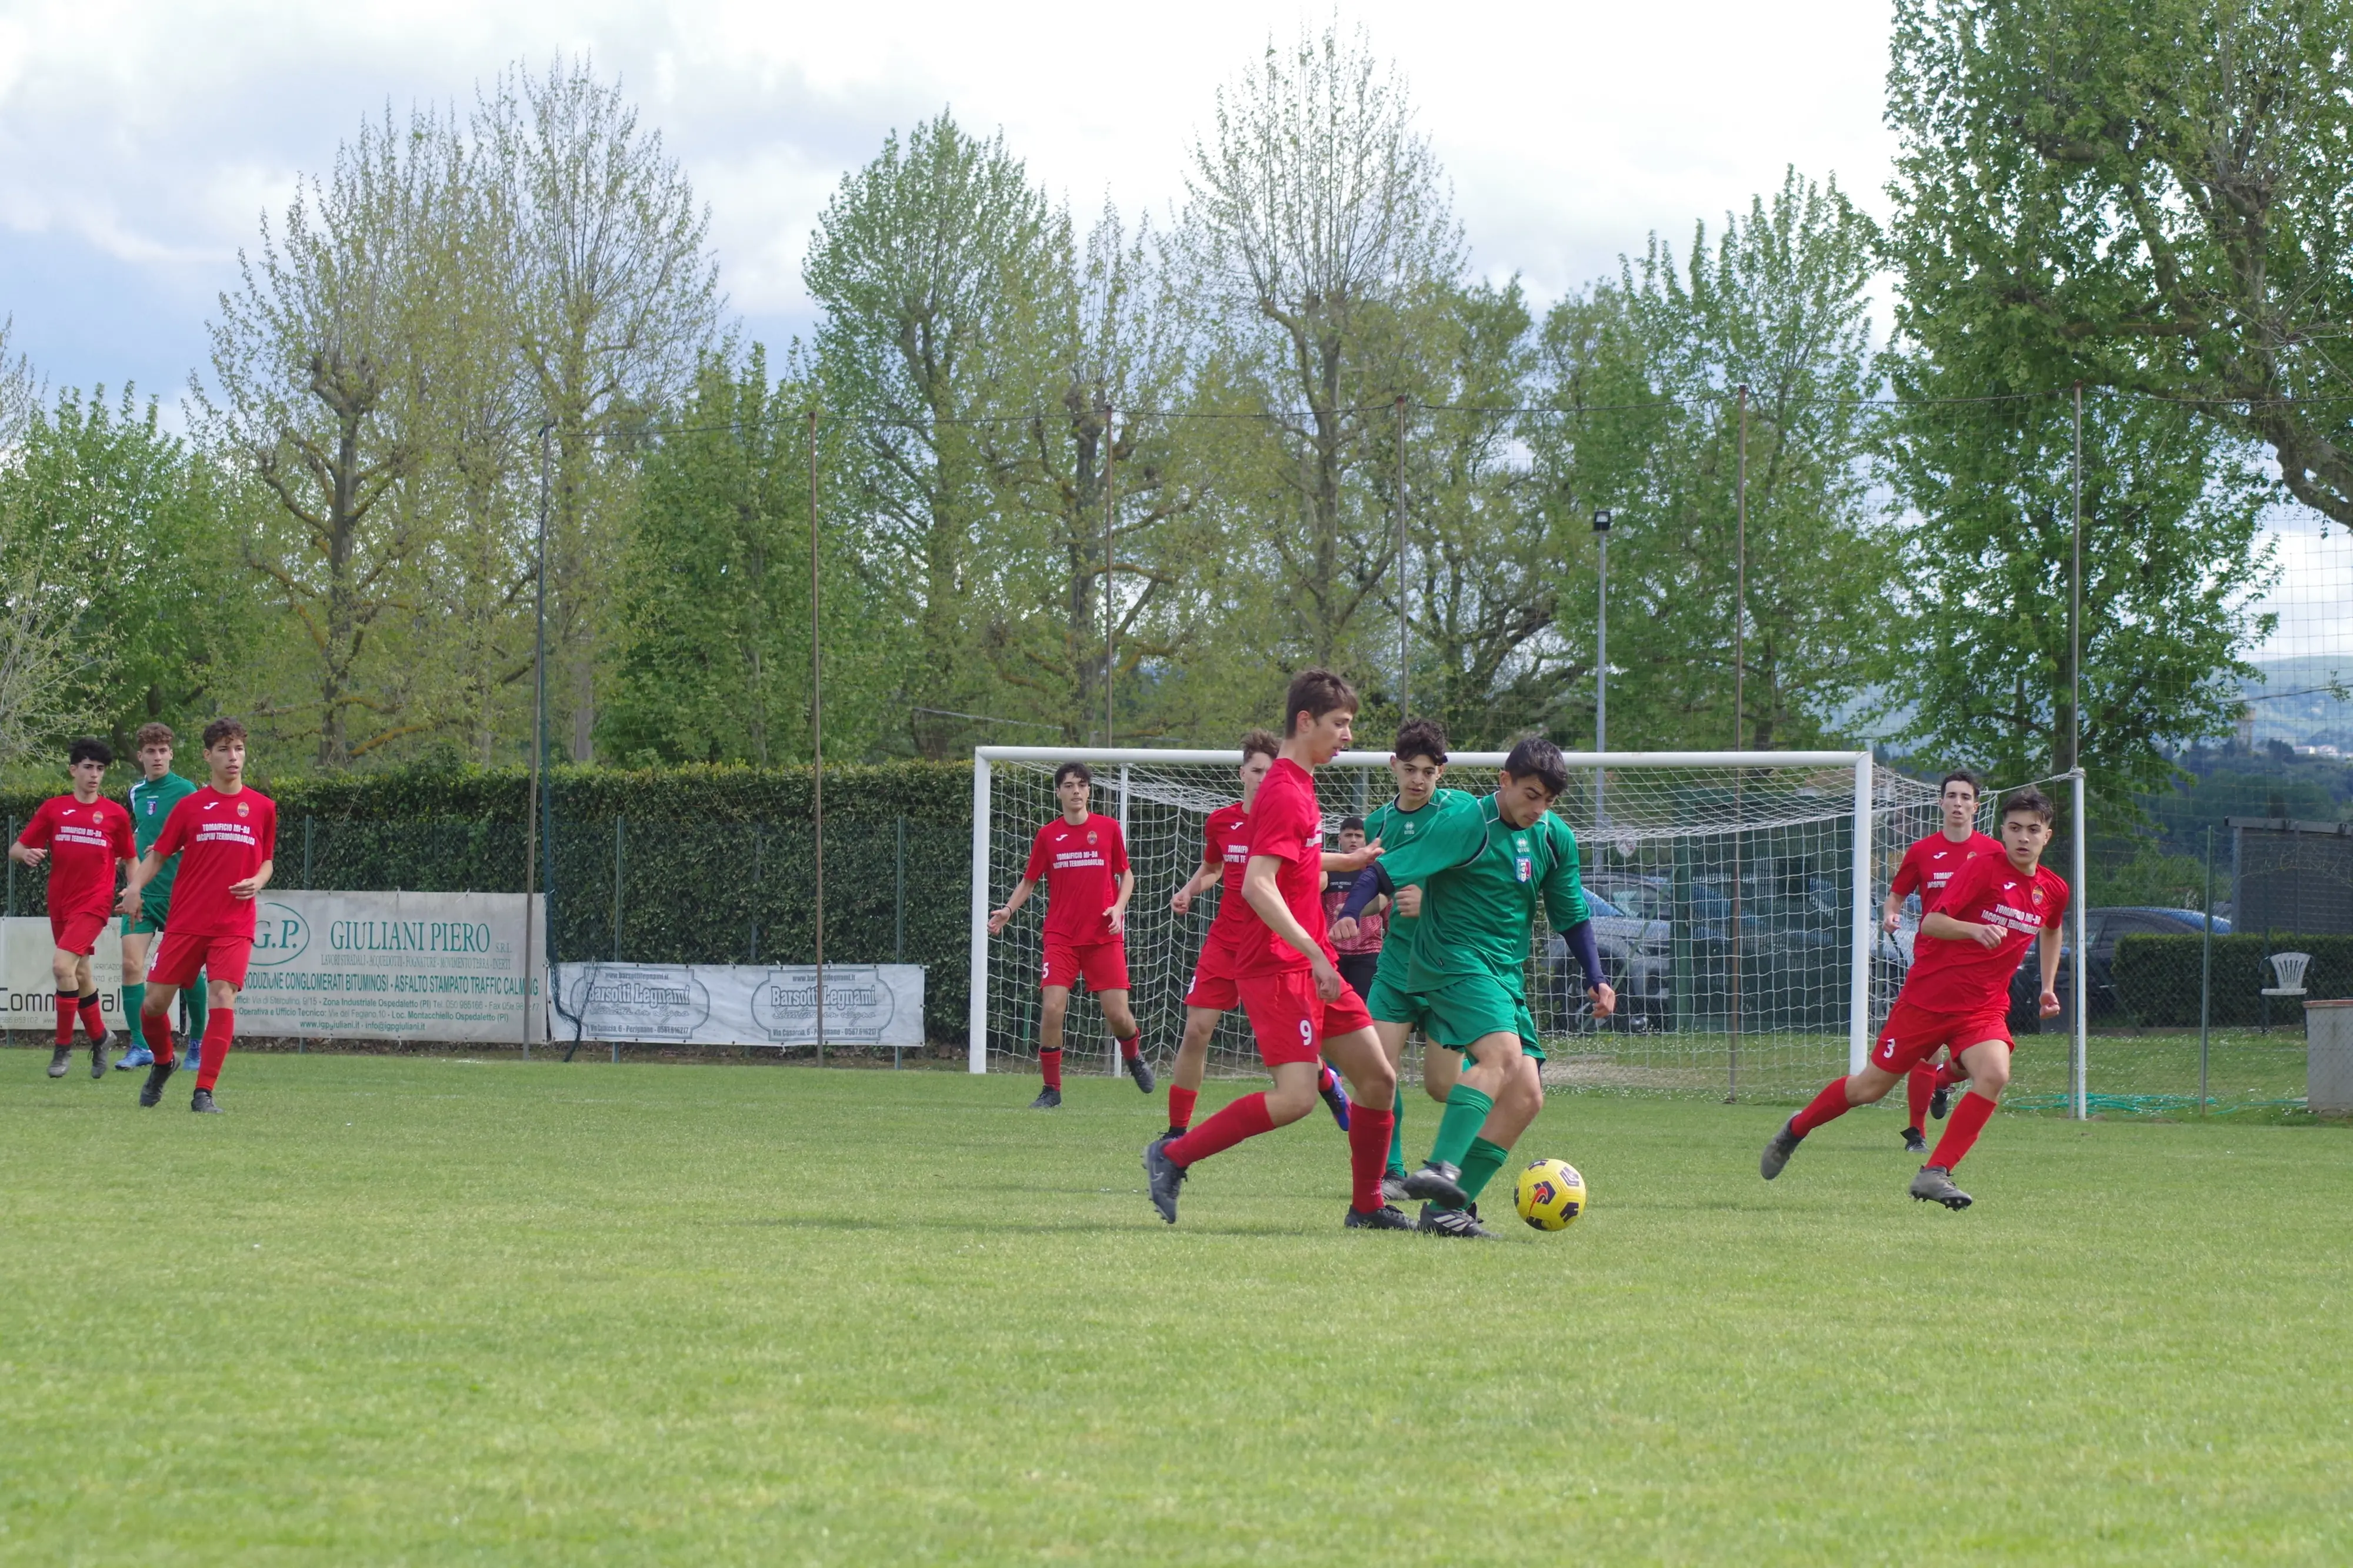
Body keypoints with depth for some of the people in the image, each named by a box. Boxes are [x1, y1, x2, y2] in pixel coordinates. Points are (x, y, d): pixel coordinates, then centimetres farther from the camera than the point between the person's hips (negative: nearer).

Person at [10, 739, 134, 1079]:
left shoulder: (115, 814, 2)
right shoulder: (53, 809, 6)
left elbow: (129, 858, 14)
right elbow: (16, 849, 7)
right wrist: (26, 854, -16)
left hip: (94, 903, -4)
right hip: (60, 904, 4)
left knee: (63, 964, -20)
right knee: (80, 975, 11)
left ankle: (64, 1046, -10)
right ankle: (98, 1037, 33)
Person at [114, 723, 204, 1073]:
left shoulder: (185, 790, -6)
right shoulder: (137, 791, 11)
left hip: (179, 894, -4)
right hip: (143, 893, 4)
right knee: (131, 964, -9)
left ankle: (196, 1043, 19)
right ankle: (139, 1047, -6)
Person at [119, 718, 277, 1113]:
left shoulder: (262, 807, 7)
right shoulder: (190, 806, 4)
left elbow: (267, 859, 17)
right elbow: (159, 854, 6)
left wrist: (257, 882, -5)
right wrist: (135, 886, -12)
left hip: (234, 925, 0)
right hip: (185, 921, 0)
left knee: (223, 997, -17)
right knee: (155, 1001, -1)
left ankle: (204, 1092, -14)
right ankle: (162, 1063, 30)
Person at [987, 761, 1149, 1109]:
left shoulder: (1108, 829, 3)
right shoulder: (1047, 836, 4)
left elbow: (1126, 874, 12)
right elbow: (1030, 881, 12)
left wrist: (1119, 907, -6)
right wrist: (1008, 910, -5)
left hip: (1104, 936, 0)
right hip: (1061, 937, 0)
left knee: (1117, 1014, -4)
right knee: (1053, 1008, -14)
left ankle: (1134, 1057, 32)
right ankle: (1051, 1089, -1)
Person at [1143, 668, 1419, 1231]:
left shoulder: (1298, 786, 16)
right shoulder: (1284, 793, -16)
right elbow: (1257, 885, -25)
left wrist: (1351, 861, 41)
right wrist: (1315, 954, -27)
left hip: (1310, 964, 10)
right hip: (1277, 967, -10)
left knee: (1378, 1078, 8)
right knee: (1296, 1097, -18)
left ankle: (1368, 1207, 18)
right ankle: (1173, 1157, -8)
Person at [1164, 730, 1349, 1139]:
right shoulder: (1220, 822, 4)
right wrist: (1189, 890, 4)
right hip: (1226, 941, 2)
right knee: (1197, 1030, -8)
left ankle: (1330, 1087, 36)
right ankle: (1177, 1132, 1)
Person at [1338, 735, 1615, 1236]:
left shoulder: (1556, 839, 10)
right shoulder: (1466, 822, -11)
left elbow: (1571, 914, 21)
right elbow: (1389, 871, -16)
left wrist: (1596, 979, 10)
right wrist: (1350, 914, -32)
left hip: (1507, 975, 8)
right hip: (1452, 961, -8)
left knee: (1526, 1096, -3)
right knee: (1502, 1051, -32)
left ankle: (1448, 1208, 0)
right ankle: (1441, 1168, -38)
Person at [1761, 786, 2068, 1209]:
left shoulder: (2053, 891, 4)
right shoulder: (1984, 869, -14)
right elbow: (1932, 923, -21)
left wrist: (2048, 986, 22)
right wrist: (1976, 929, -38)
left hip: (1984, 1008, 4)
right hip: (1928, 996, -4)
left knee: (1994, 1075, -26)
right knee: (1872, 1086, 5)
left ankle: (1935, 1174, -20)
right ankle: (1796, 1130, 32)